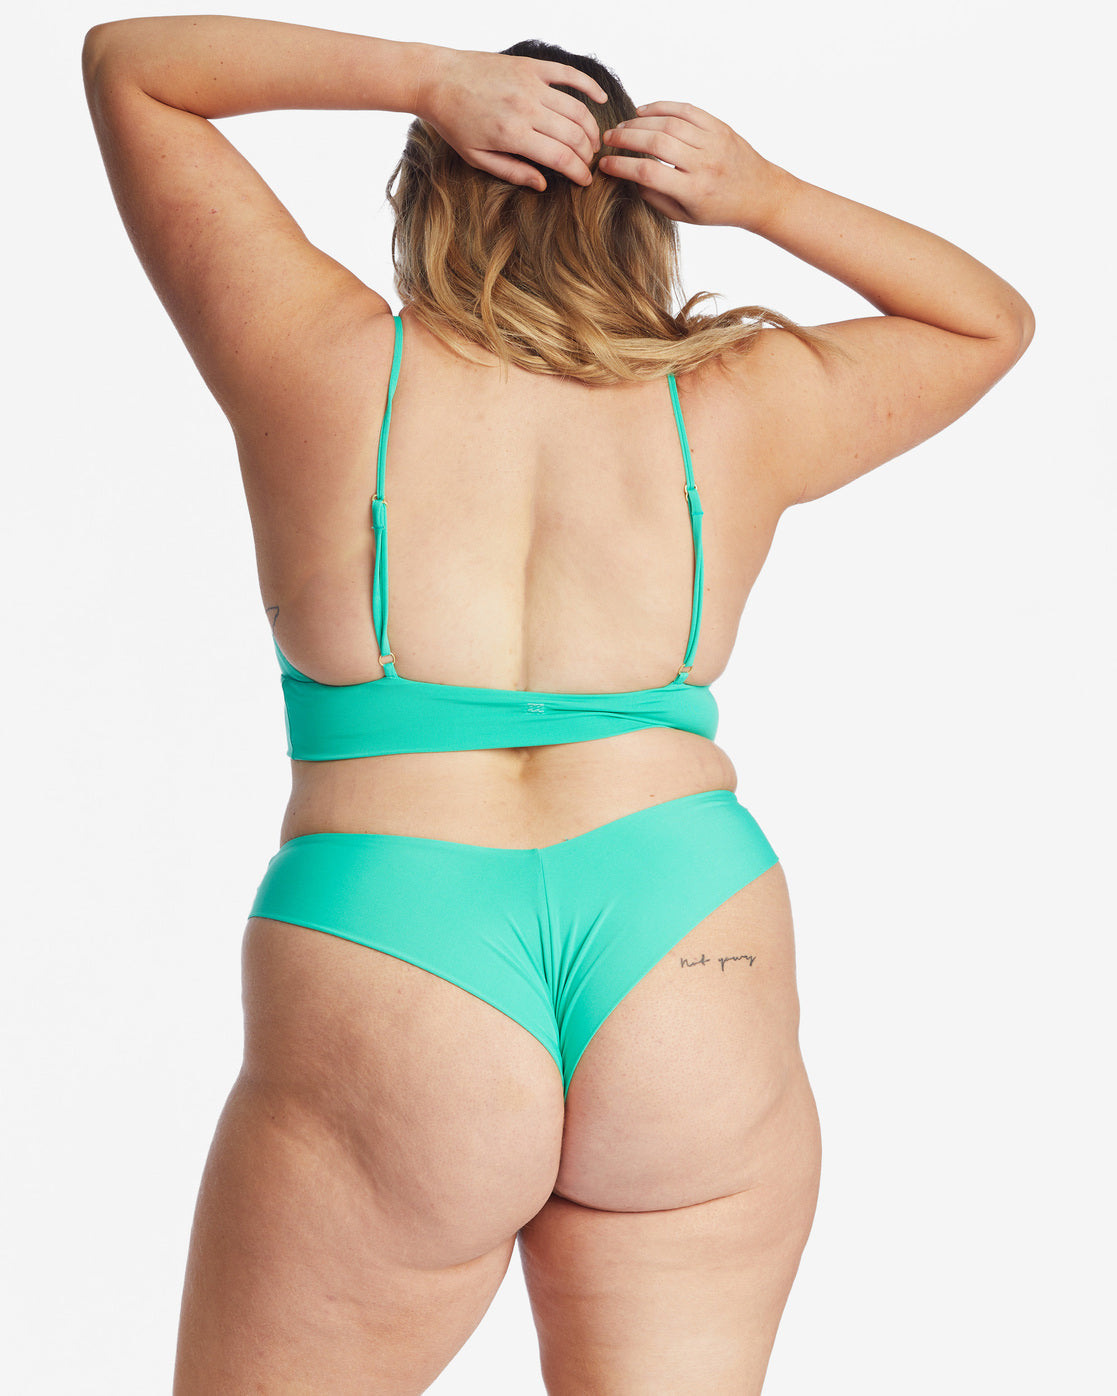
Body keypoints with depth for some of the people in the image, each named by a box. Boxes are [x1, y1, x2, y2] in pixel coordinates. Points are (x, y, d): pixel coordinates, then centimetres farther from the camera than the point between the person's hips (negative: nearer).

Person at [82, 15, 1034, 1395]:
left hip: (382, 1009, -2)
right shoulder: (731, 413, 4)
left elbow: (126, 62, 12)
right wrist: (770, 198, 9)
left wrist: (427, 77, 2)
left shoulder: (329, 365, 0)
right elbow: (993, 322, 22)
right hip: (698, 971, 2)